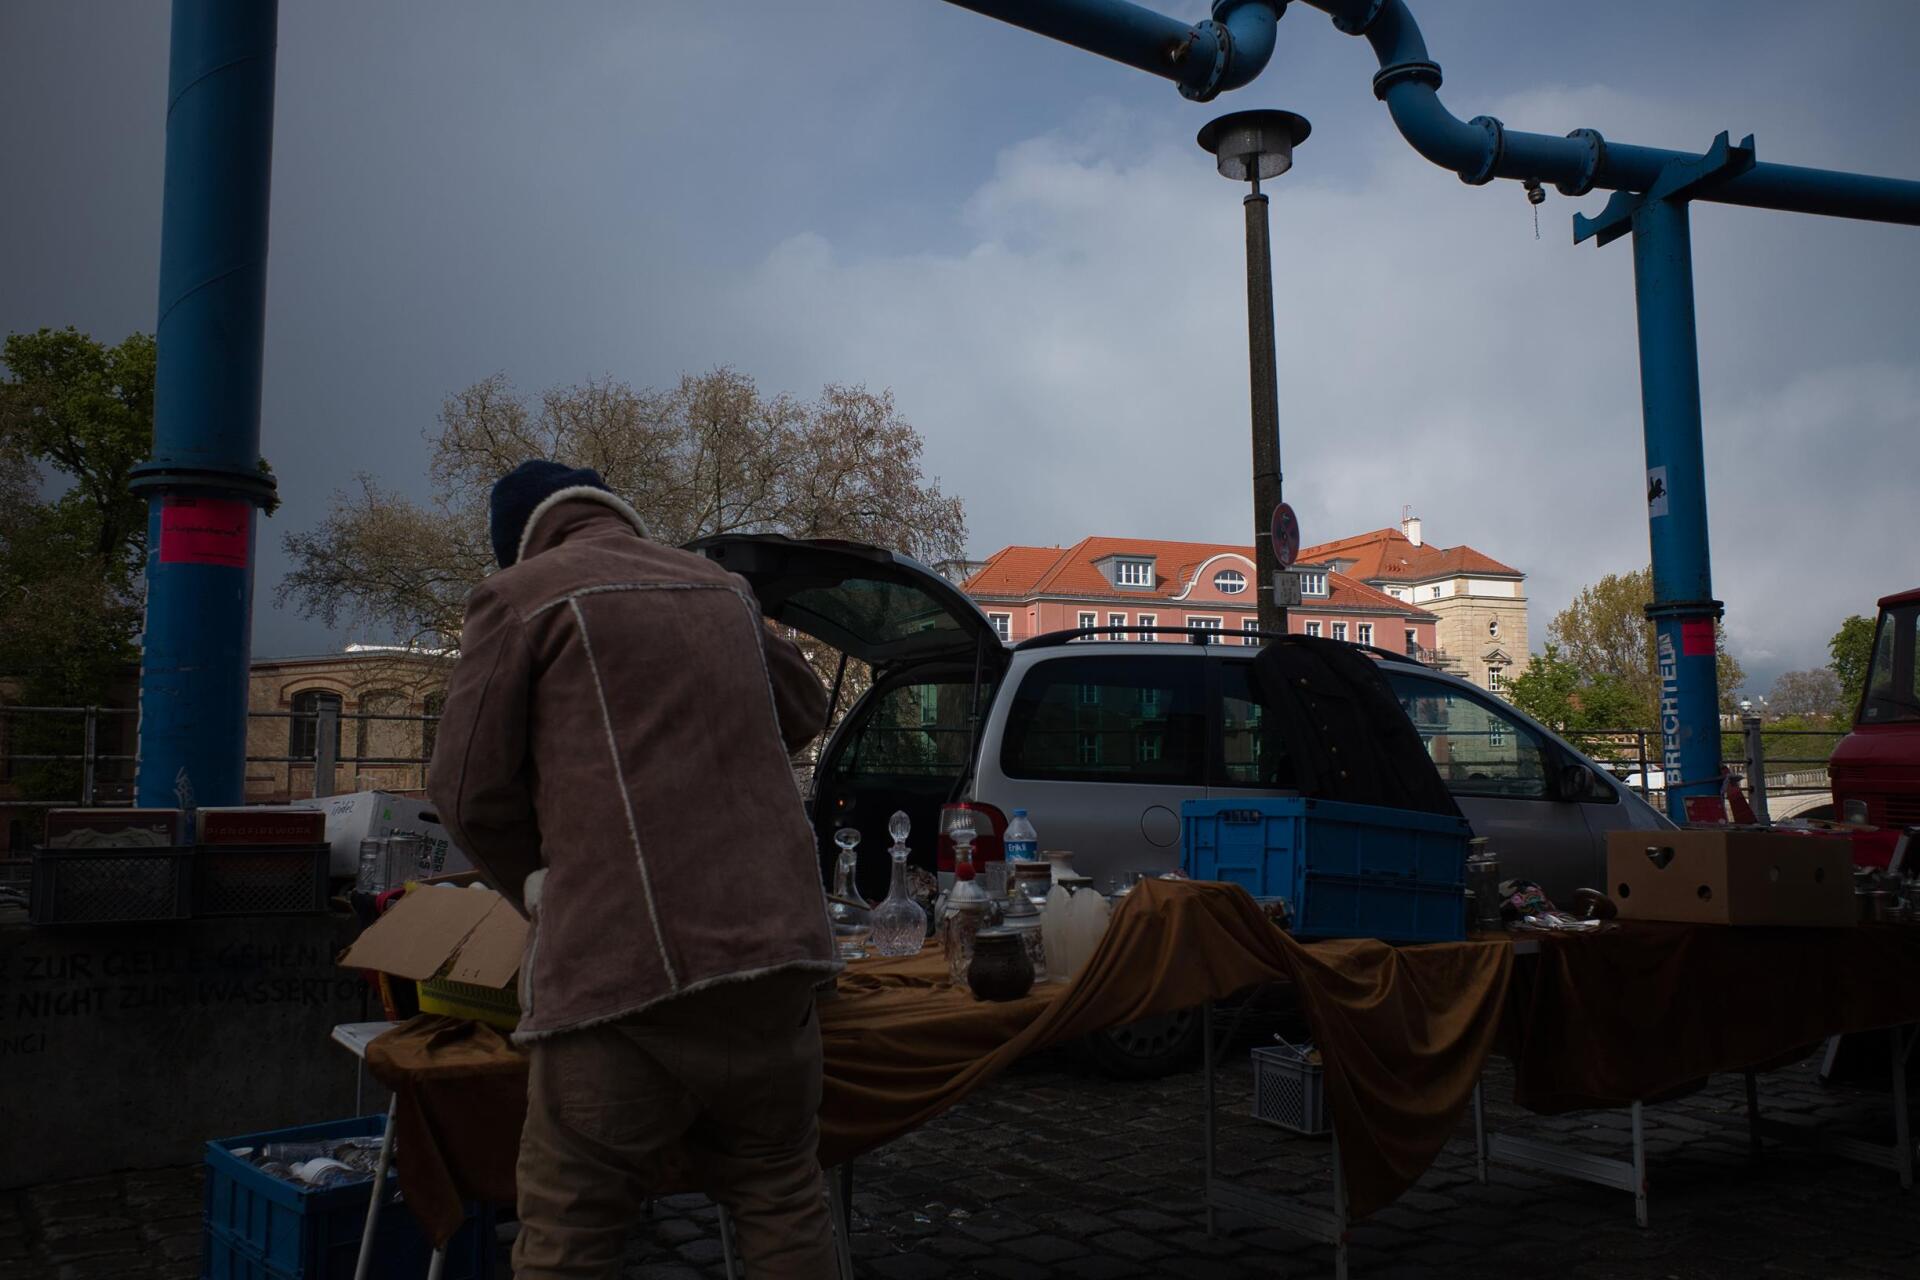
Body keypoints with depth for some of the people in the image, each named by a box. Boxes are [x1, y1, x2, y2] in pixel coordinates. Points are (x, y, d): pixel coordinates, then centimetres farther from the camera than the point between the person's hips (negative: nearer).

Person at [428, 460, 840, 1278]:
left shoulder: (517, 597, 4)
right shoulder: (721, 589, 19)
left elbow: (468, 789, 2)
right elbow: (802, 710, 32)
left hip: (616, 958, -5)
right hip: (771, 939, 5)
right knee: (781, 1196, 16)